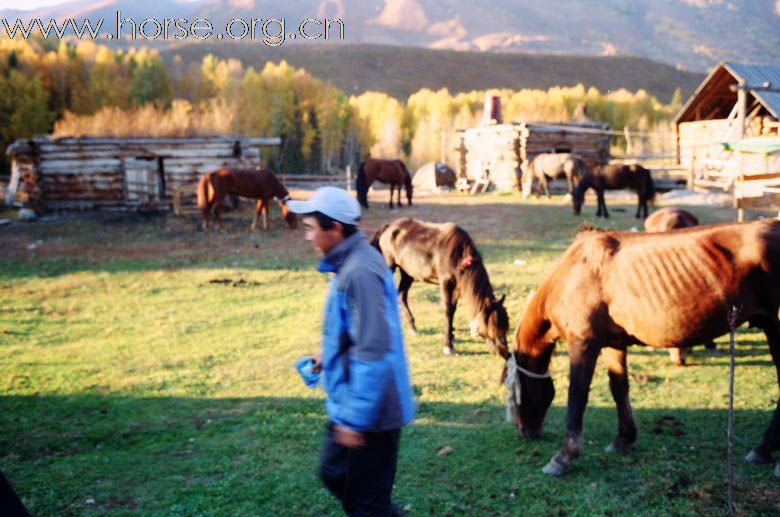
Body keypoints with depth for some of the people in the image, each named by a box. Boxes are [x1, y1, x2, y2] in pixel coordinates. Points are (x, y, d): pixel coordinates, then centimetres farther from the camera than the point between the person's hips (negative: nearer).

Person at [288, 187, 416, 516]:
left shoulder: (360, 272, -26)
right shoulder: (350, 262, 6)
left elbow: (372, 352, -28)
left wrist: (355, 417, -24)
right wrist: (330, 355, 15)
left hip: (370, 412, -10)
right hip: (353, 404, 10)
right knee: (334, 473, 24)